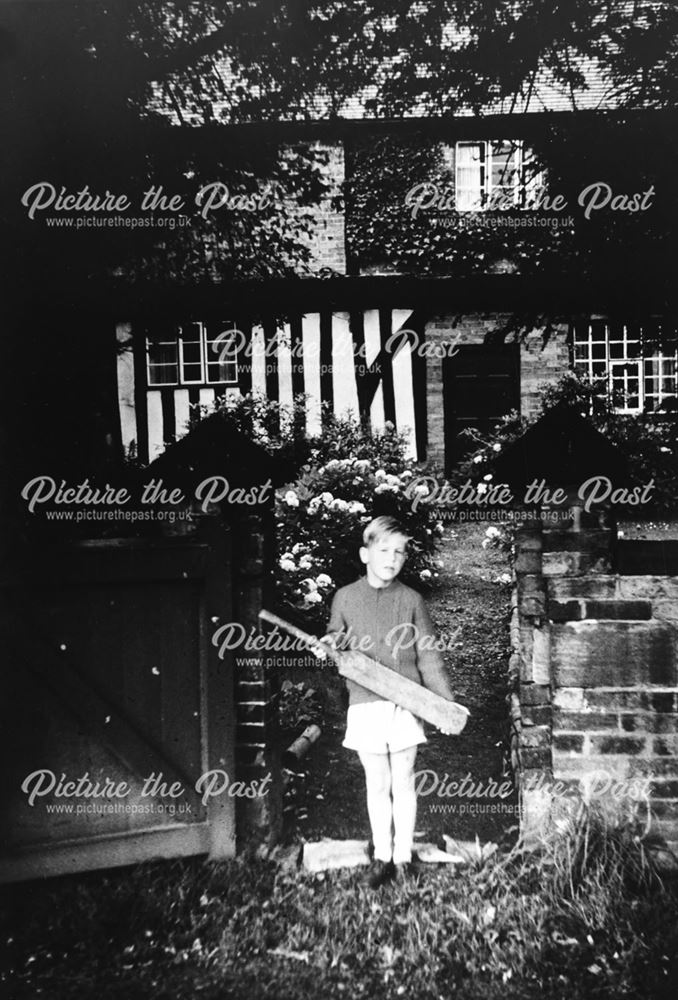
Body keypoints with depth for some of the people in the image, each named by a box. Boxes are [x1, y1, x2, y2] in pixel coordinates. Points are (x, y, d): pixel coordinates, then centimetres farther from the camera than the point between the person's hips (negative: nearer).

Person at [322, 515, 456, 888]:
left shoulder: (411, 600, 0)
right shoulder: (345, 597, 2)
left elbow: (428, 656, 1)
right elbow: (331, 639, 13)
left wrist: (447, 703, -4)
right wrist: (331, 644, -11)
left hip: (406, 706, 0)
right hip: (365, 706, 1)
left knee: (403, 783, 10)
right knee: (376, 784, 11)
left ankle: (403, 856, 25)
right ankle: (381, 855, 27)